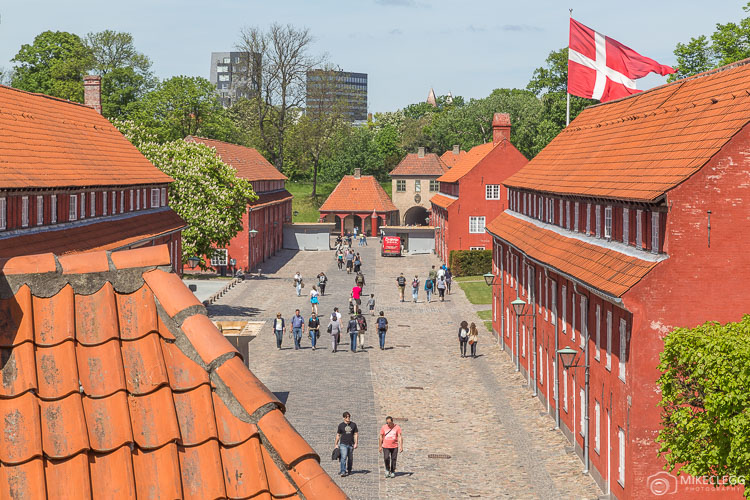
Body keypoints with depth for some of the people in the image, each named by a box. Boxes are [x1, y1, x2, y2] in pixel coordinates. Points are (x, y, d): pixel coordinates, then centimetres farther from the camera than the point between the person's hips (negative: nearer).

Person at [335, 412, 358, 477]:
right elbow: (338, 435, 7)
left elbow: (356, 434, 7)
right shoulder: (341, 425, 1)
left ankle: (349, 471, 29)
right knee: (343, 458, -16)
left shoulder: (353, 425, 6)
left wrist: (356, 443, -3)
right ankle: (342, 472, -20)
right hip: (343, 444, -3)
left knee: (350, 459, 11)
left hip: (351, 444, 3)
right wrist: (336, 444, 6)